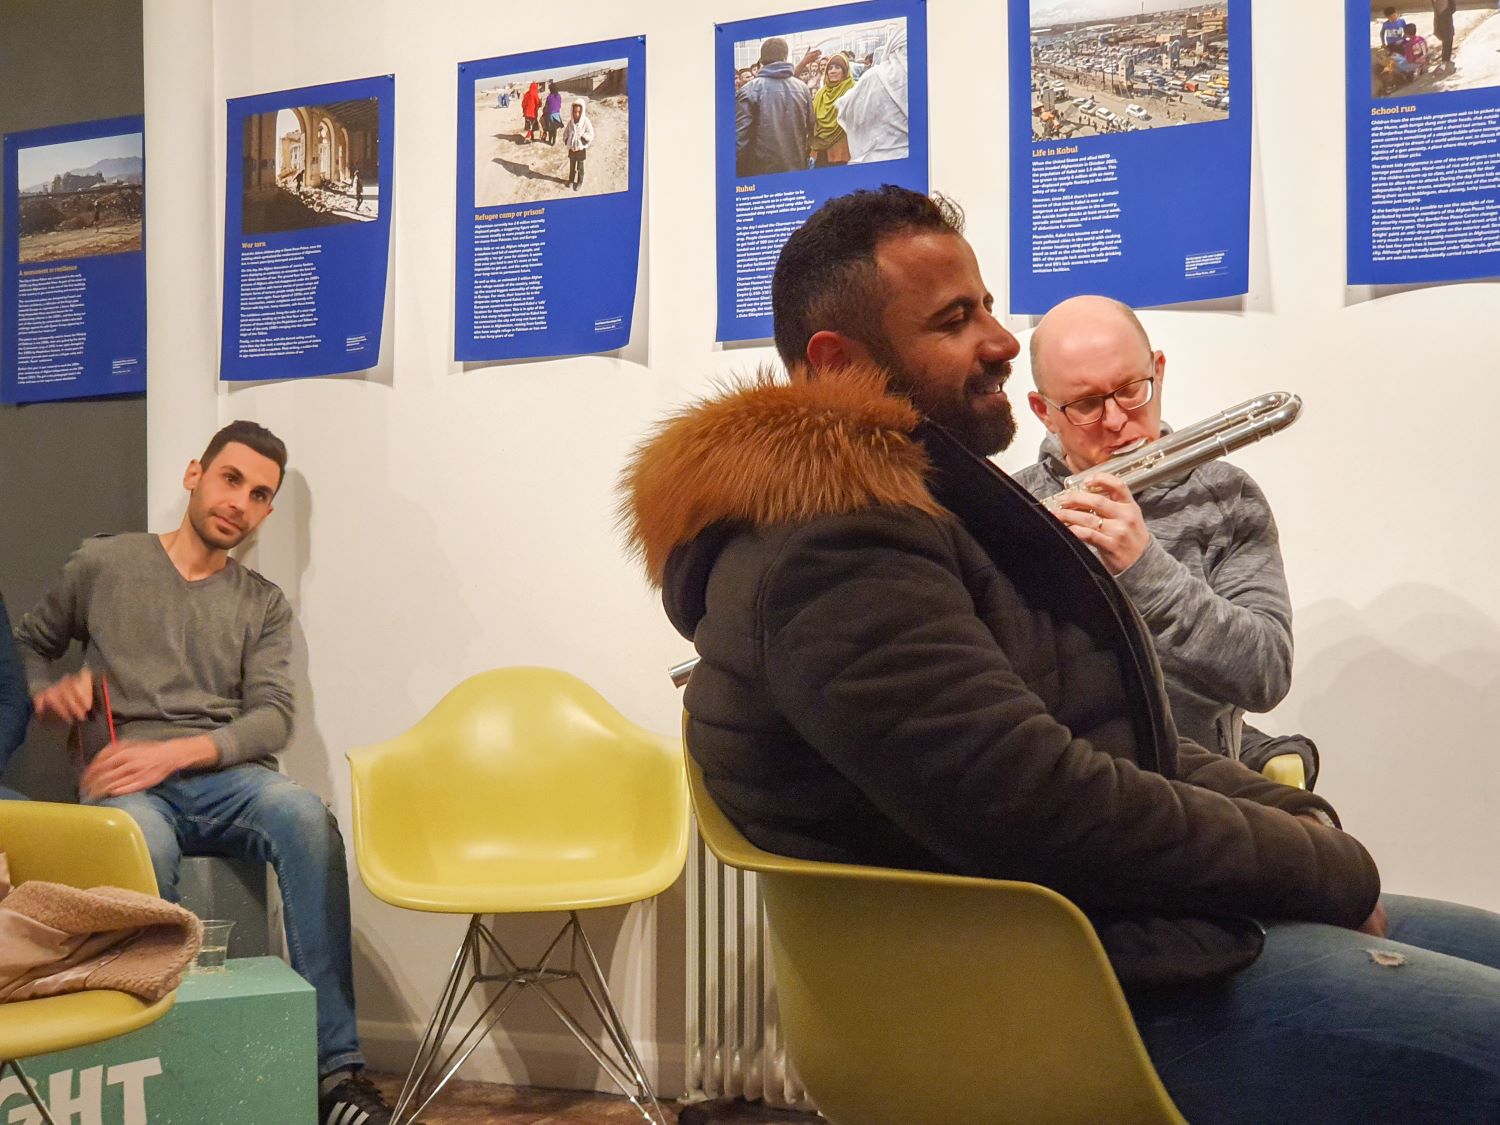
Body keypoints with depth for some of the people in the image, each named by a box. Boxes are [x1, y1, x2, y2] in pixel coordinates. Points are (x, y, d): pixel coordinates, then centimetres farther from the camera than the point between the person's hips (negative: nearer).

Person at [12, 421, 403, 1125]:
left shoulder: (264, 606, 17)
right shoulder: (102, 565, 15)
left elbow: (272, 718, 5)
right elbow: (30, 644, 28)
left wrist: (172, 754, -12)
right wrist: (47, 693, 3)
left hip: (224, 776, 2)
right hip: (125, 782, -1)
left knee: (307, 818, -35)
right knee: (142, 845, -41)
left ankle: (336, 1069, -35)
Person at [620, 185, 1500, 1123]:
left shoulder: (921, 500, 14)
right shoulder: (831, 556, -21)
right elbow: (1052, 807, -27)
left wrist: (1291, 813, 1)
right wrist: (1327, 862, -14)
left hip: (1130, 917, 11)